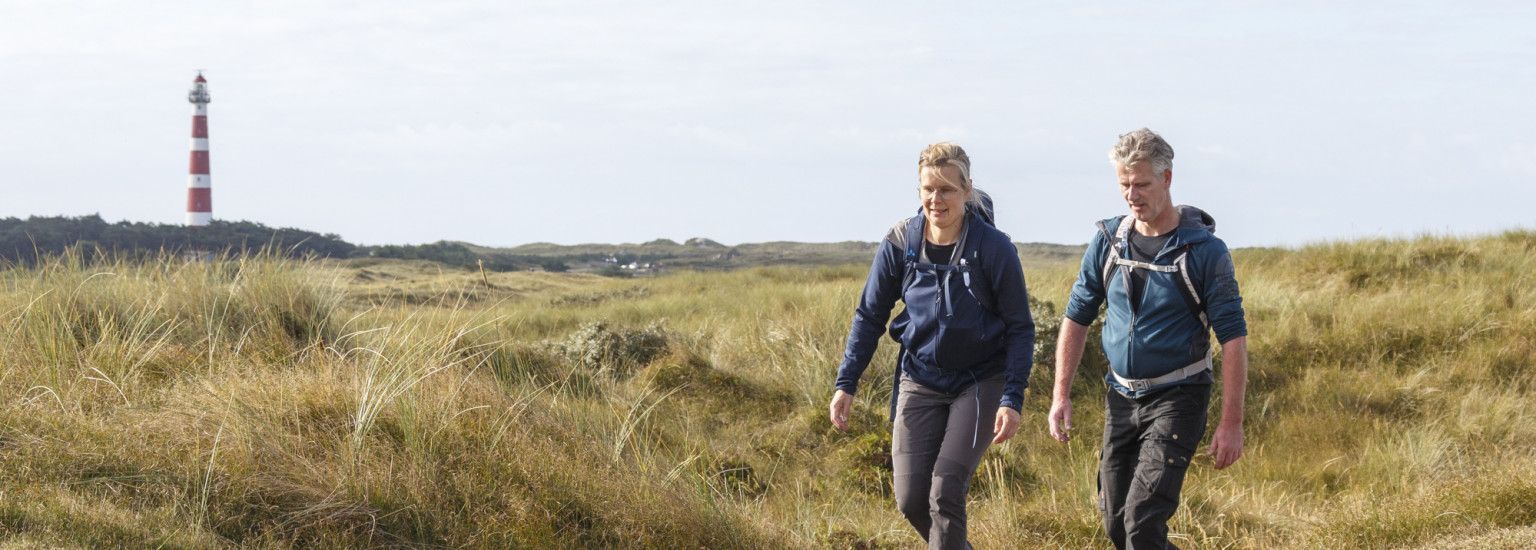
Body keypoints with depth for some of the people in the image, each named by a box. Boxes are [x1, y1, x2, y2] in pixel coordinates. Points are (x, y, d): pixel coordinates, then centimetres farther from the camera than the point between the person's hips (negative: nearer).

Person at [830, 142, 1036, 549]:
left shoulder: (994, 248, -15)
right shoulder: (900, 242, -7)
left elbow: (1020, 328, -9)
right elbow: (870, 314, 4)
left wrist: (1012, 399, -17)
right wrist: (846, 383, -2)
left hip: (979, 382, -3)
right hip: (919, 382, 3)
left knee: (945, 491, -16)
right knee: (911, 500, 0)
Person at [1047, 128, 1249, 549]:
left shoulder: (1204, 250, -12)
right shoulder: (1108, 240, 2)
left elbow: (1233, 338, -12)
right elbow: (1077, 317, 11)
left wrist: (1232, 423, -15)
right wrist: (1061, 395, 5)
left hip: (1177, 400, -5)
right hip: (1121, 399, 6)